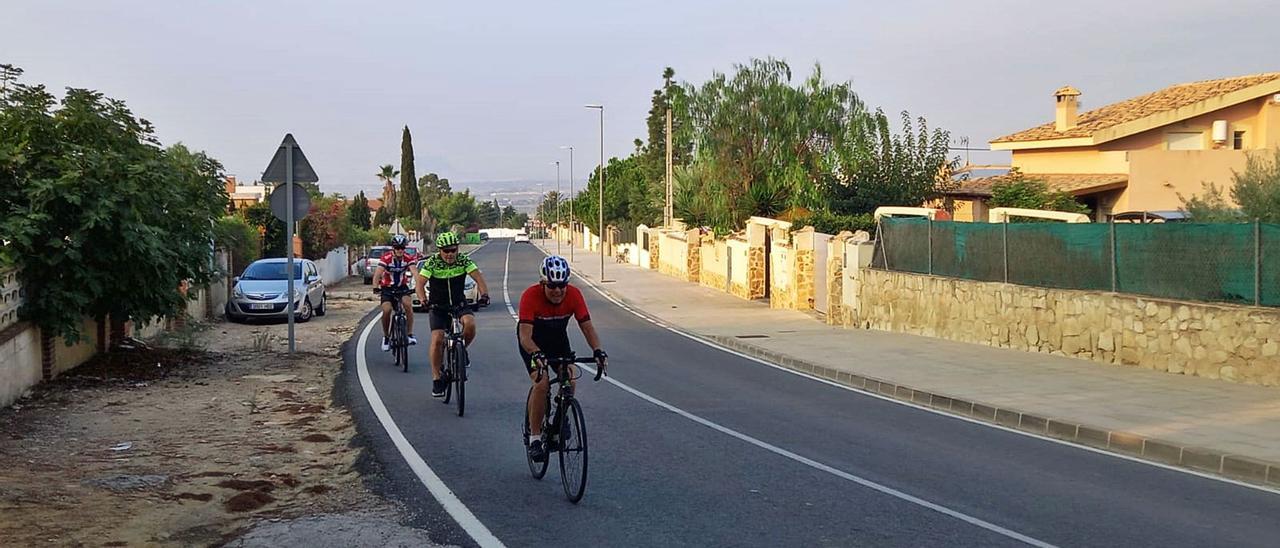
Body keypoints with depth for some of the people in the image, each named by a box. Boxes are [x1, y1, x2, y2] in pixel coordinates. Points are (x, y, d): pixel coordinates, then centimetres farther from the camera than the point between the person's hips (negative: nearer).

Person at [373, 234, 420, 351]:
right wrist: (375, 287, -50)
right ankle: (386, 336, 4)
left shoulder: (409, 258, -16)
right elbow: (378, 272, -33)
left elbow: (414, 271, -29)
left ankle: (410, 334, -15)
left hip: (402, 286, 1)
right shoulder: (386, 258, -21)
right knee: (386, 310, -19)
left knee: (408, 304, -25)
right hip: (387, 287, -1)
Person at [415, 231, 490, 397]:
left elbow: (479, 277, -18)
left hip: (459, 304, 1)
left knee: (470, 324, -28)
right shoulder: (432, 263, -14)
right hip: (437, 306, -1)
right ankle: (436, 379, -3)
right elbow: (420, 283, -22)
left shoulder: (463, 260, -10)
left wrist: (484, 294, -37)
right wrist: (423, 299, -42)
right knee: (437, 339, -16)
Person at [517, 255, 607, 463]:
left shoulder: (574, 295, -24)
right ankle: (534, 437, -9)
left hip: (558, 338, 3)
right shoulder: (531, 296, -33)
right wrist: (537, 355, -57)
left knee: (570, 378, -18)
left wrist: (598, 351, -40)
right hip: (533, 341, -3)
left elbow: (587, 327, -23)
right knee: (542, 383, -22)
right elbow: (525, 336, -39)